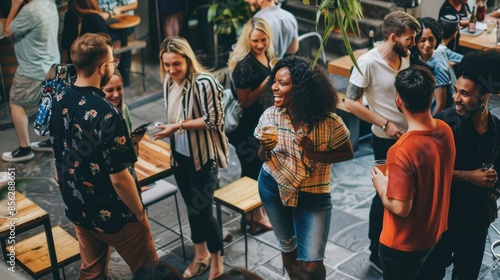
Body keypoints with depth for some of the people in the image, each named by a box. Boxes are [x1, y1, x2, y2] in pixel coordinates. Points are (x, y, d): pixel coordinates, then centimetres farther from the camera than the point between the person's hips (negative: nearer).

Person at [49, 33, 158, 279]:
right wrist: (140, 213, -11)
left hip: (76, 208, 7)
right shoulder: (106, 114, -29)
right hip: (112, 213, -7)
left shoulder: (58, 102, -5)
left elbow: (59, 157, 7)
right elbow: (120, 178, -26)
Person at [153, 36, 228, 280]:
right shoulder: (169, 82, 1)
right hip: (180, 155, 7)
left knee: (202, 209, 1)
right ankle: (200, 255, 37)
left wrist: (179, 126, -25)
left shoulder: (204, 83, -22)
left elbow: (213, 120, -20)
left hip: (204, 157, -7)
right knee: (192, 206, 19)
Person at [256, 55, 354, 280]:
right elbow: (262, 158, 0)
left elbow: (347, 153, -7)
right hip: (273, 188, 3)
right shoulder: (269, 116, -12)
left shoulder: (329, 122, -22)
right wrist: (266, 149, -25)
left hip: (313, 195, -3)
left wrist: (316, 155, -24)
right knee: (287, 245, 24)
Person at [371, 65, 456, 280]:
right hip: (433, 232, 7)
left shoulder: (402, 150, -34)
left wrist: (381, 186, -11)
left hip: (403, 243, -6)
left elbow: (401, 208, -28)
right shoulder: (445, 130, -10)